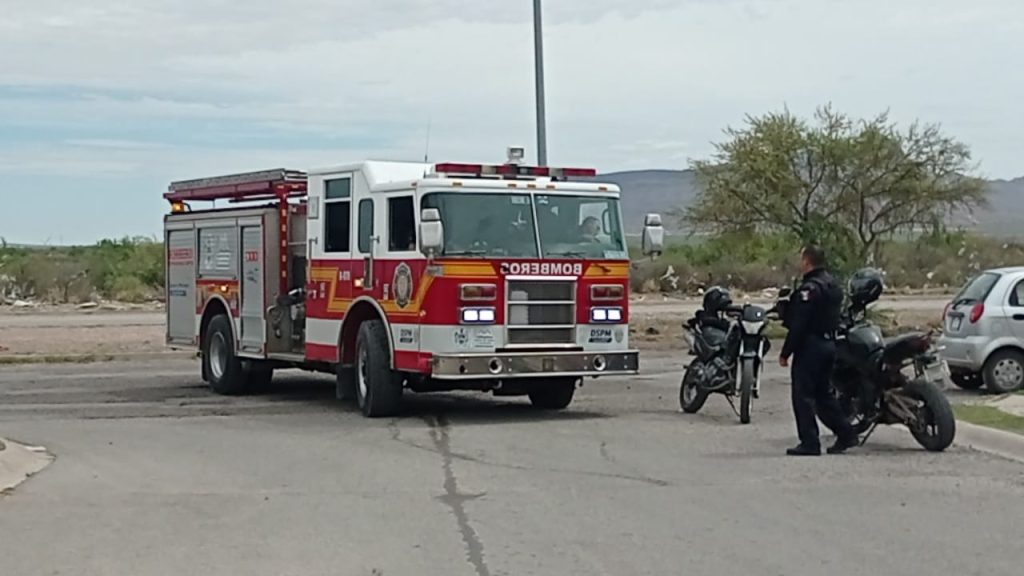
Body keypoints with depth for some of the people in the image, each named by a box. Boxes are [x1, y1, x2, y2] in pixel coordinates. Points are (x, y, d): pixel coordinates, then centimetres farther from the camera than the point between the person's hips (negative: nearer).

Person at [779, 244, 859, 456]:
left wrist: (786, 352, -16)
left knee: (803, 395, -3)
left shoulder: (809, 288, -17)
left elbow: (798, 325, -20)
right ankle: (845, 434, 14)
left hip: (810, 346, -9)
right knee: (824, 393, 17)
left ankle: (809, 443, -4)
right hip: (829, 343, 9)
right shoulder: (834, 285, 12)